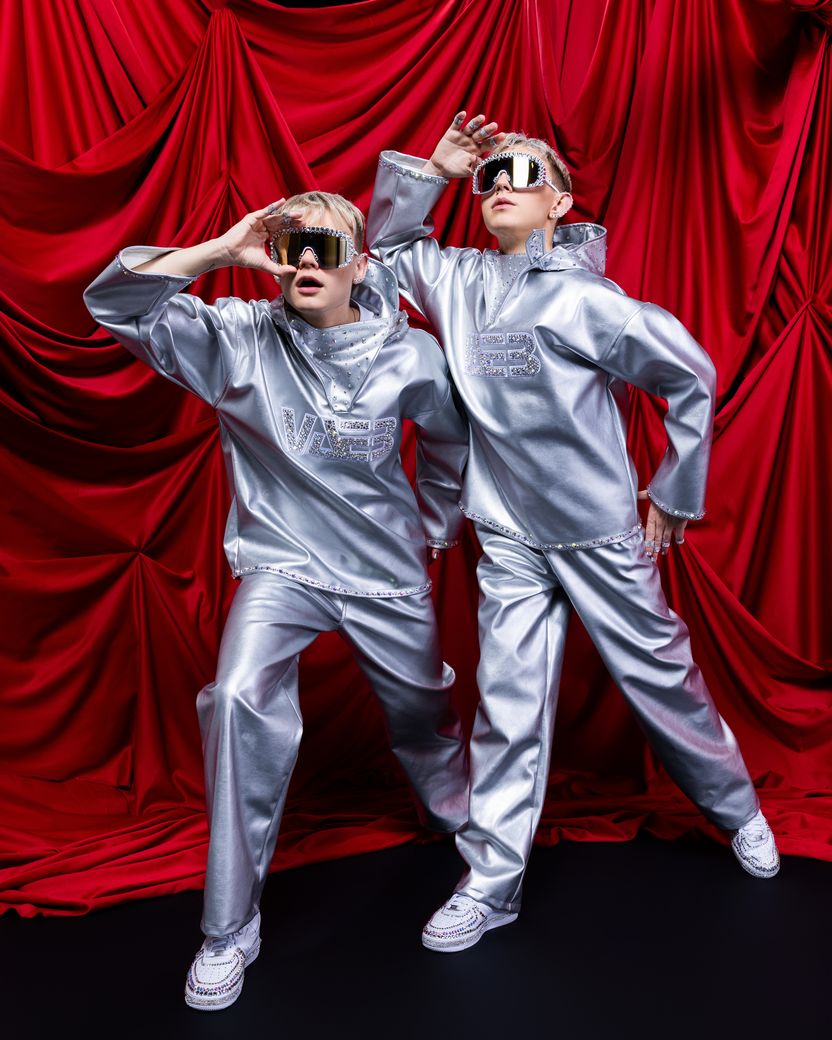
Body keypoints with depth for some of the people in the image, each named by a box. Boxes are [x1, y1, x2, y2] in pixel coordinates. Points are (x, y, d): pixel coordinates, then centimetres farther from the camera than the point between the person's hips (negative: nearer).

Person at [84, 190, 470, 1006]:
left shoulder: (409, 356, -8)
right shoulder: (241, 339, -10)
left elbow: (450, 436, 11)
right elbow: (114, 305, -17)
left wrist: (436, 523, 17)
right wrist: (217, 252, -25)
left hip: (387, 572, 2)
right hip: (282, 565, -1)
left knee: (423, 714, 17)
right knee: (241, 703, -25)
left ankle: (461, 823, 54)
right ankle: (229, 933, -6)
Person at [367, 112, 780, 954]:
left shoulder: (587, 300, -12)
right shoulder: (458, 280, 2)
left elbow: (691, 380, -4)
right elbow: (385, 242, 20)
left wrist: (674, 495, -1)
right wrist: (431, 169, 3)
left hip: (602, 530, -3)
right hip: (509, 538, 3)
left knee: (661, 679, 11)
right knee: (508, 704, 5)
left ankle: (737, 808, 38)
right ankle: (490, 883, 17)